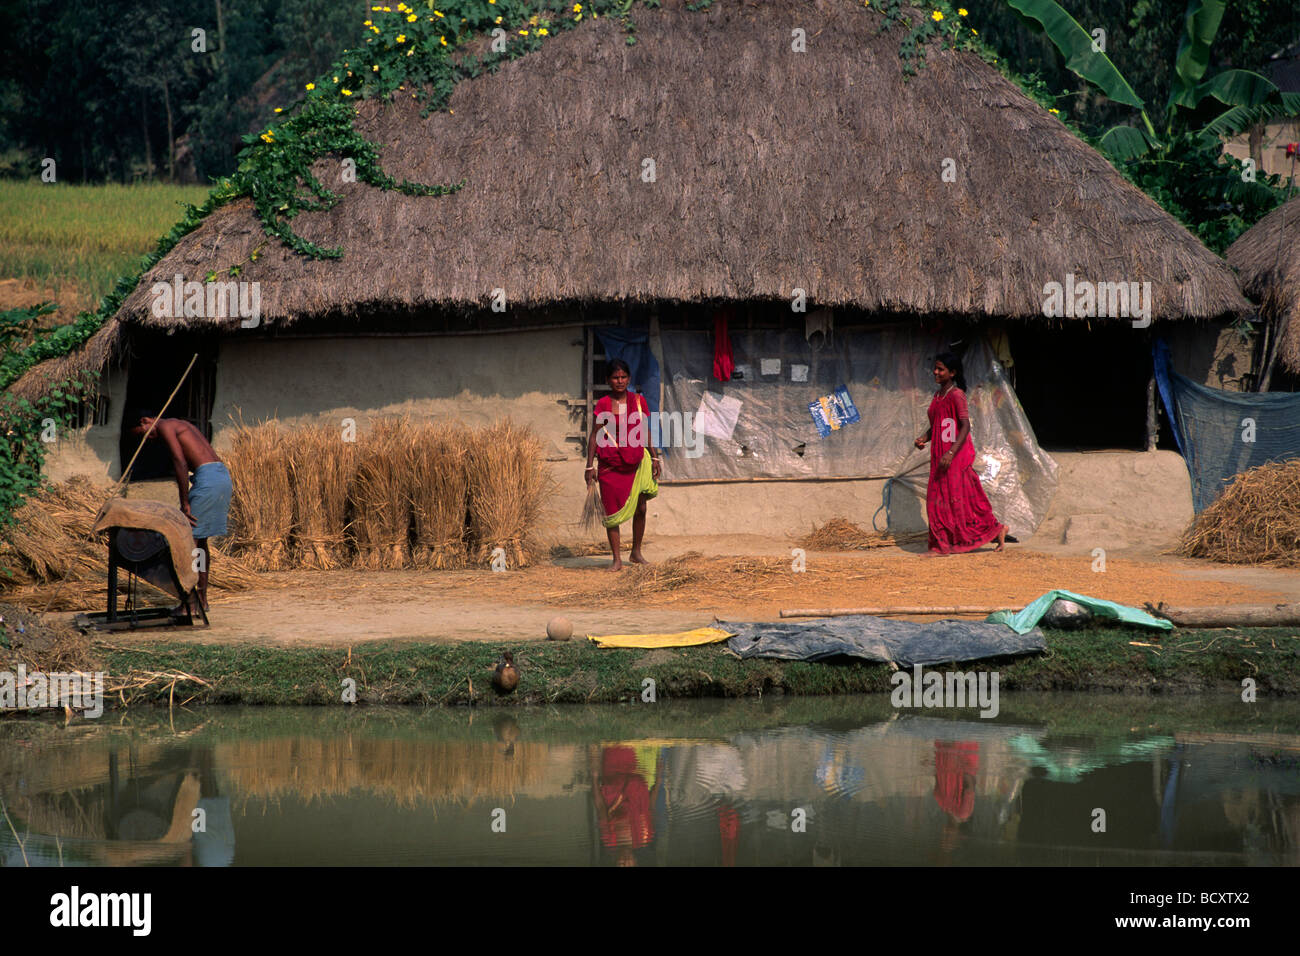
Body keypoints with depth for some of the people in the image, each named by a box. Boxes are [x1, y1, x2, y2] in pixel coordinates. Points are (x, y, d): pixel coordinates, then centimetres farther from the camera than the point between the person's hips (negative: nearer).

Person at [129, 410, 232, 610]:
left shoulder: (164, 426, -3)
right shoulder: (181, 425, 26)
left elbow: (181, 463, -14)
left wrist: (185, 503, -13)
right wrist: (223, 502, 22)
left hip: (207, 479, -10)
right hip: (223, 475, 10)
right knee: (200, 541, 17)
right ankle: (202, 599, 22)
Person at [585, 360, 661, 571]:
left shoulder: (638, 401, 4)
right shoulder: (603, 404, -3)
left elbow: (646, 433, 10)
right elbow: (596, 437, -1)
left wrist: (655, 459, 7)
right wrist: (590, 466, -4)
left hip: (636, 462, 2)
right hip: (610, 464, -2)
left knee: (640, 508, 3)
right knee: (612, 511, 0)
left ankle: (636, 552, 21)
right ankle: (617, 559, 6)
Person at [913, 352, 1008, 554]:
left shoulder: (956, 395, -12)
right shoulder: (937, 396, 14)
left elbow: (965, 426, -18)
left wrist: (950, 453, -26)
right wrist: (923, 439, 2)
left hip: (957, 456, -8)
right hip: (939, 456, 8)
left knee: (960, 498, -5)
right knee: (938, 500, 6)